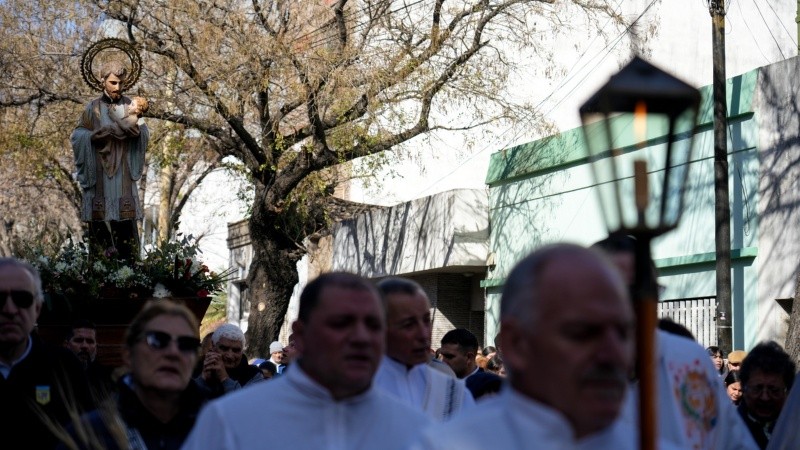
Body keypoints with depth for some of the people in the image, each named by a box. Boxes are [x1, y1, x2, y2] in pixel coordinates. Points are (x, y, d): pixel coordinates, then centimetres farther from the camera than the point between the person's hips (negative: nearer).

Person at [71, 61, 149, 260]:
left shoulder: (129, 106, 7)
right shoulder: (93, 108, 3)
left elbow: (145, 132, 8)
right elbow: (76, 135, 3)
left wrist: (135, 130, -14)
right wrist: (95, 134, -15)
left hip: (123, 172, 1)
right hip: (98, 173, -1)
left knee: (125, 219, -5)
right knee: (99, 219, -3)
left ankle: (128, 261, -3)